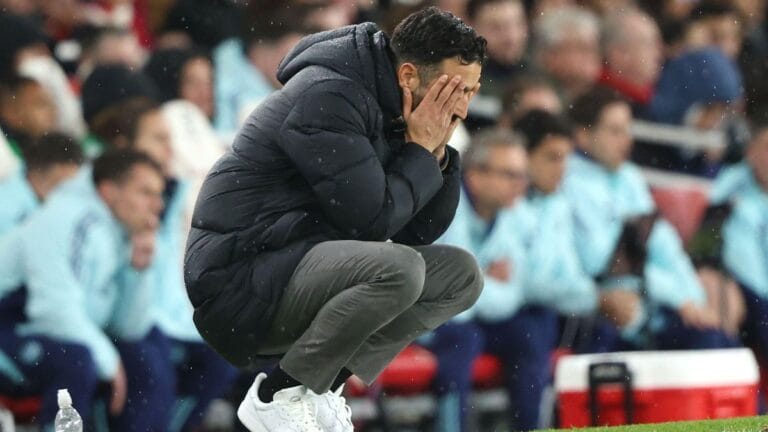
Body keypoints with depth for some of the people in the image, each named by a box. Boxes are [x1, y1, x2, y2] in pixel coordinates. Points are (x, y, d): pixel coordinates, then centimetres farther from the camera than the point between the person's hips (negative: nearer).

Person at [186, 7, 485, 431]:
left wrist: (437, 152, -3)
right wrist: (421, 148, -11)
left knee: (461, 274, 3)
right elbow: (371, 222, -22)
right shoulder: (328, 98, -19)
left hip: (304, 267, 9)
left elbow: (421, 231, 11)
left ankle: (325, 382, 1)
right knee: (398, 268, -31)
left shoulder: (389, 110, 8)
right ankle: (279, 394, -14)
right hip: (241, 282, -9)